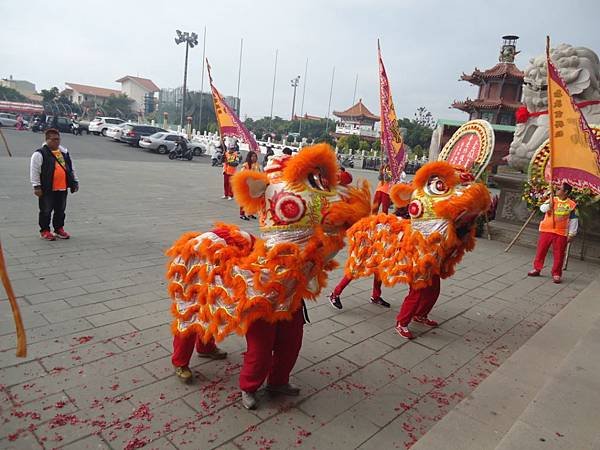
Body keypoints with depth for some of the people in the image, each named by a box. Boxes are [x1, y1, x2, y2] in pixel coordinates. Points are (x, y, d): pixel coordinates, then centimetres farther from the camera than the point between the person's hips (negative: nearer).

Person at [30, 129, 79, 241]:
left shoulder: (64, 153, 12)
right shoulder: (40, 154, -8)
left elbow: (71, 169, 19)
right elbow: (34, 171, -10)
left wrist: (75, 182, 15)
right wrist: (36, 186, -13)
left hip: (62, 188, 6)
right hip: (47, 189, -5)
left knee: (60, 210, 14)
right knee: (46, 211, 5)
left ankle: (59, 229, 28)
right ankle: (44, 231, 17)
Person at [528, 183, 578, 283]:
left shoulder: (571, 204, -2)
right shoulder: (552, 200, 5)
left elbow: (574, 220, 2)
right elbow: (542, 208, -7)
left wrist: (571, 234, 0)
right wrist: (549, 205, -28)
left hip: (561, 233, -2)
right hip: (546, 230, 3)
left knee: (558, 254, 1)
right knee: (541, 250, 9)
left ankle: (556, 274, 12)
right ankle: (537, 269, 22)